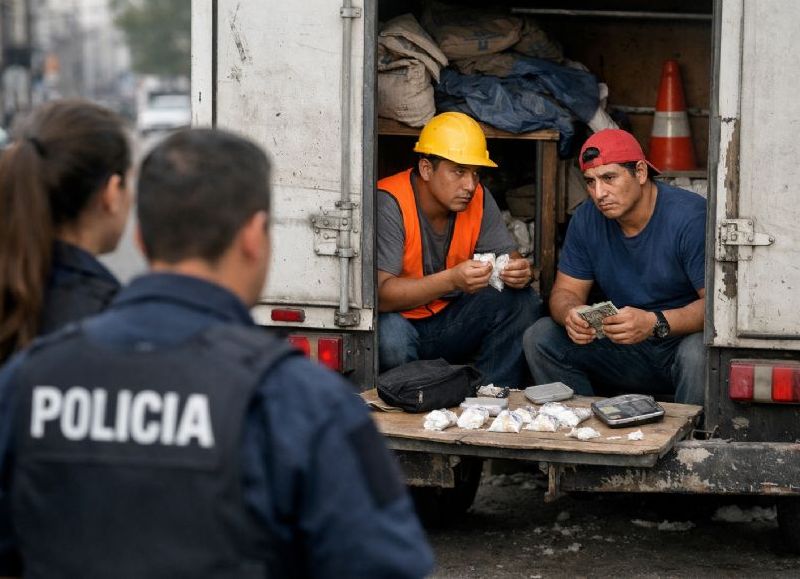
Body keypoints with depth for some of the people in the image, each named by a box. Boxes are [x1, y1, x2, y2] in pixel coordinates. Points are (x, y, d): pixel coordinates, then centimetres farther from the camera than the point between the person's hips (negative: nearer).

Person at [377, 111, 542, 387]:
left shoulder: (477, 198, -3)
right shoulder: (389, 203, -22)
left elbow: (507, 256, 1)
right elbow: (381, 294, -30)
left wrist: (519, 272, -25)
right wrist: (452, 280, -42)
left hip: (448, 319, 6)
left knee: (522, 301, -11)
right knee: (391, 336, -38)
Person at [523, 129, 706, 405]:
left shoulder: (690, 217, -18)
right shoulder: (587, 219, 1)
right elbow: (565, 291, 5)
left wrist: (655, 323, -40)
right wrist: (570, 314, -22)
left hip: (685, 336, -5)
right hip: (623, 346, 6)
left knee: (698, 352, -39)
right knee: (540, 338, -10)